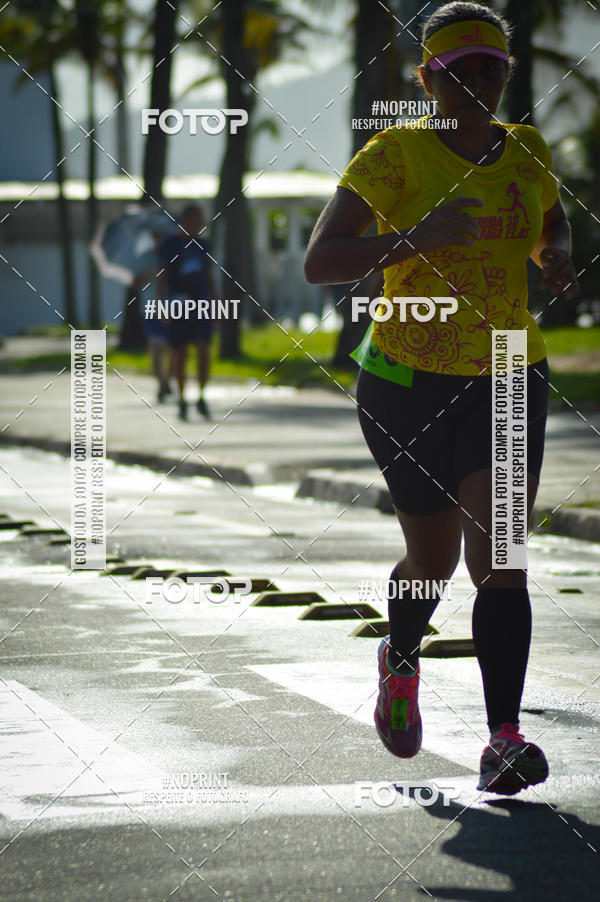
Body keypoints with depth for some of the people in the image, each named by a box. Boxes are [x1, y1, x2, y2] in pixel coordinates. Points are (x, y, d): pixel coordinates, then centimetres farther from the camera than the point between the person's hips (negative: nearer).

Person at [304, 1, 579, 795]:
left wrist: (558, 260, 0)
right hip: (408, 381, -2)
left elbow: (554, 230, 24)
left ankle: (504, 743, -18)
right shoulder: (394, 154, -9)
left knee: (497, 556, -13)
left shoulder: (527, 152, 4)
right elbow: (319, 261, -16)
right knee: (433, 560, 11)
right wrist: (415, 239, -31)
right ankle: (401, 665, 44)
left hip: (508, 382, 2)